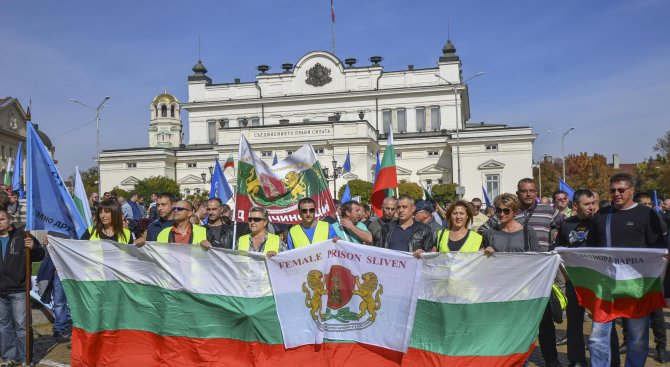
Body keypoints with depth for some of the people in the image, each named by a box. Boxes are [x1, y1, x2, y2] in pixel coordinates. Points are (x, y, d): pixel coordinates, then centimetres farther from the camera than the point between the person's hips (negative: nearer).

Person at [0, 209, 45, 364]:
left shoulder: (22, 236, -2)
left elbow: (40, 256, 1)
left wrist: (33, 248, -18)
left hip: (18, 290, -4)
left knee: (21, 324, -1)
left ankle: (25, 358, 8)